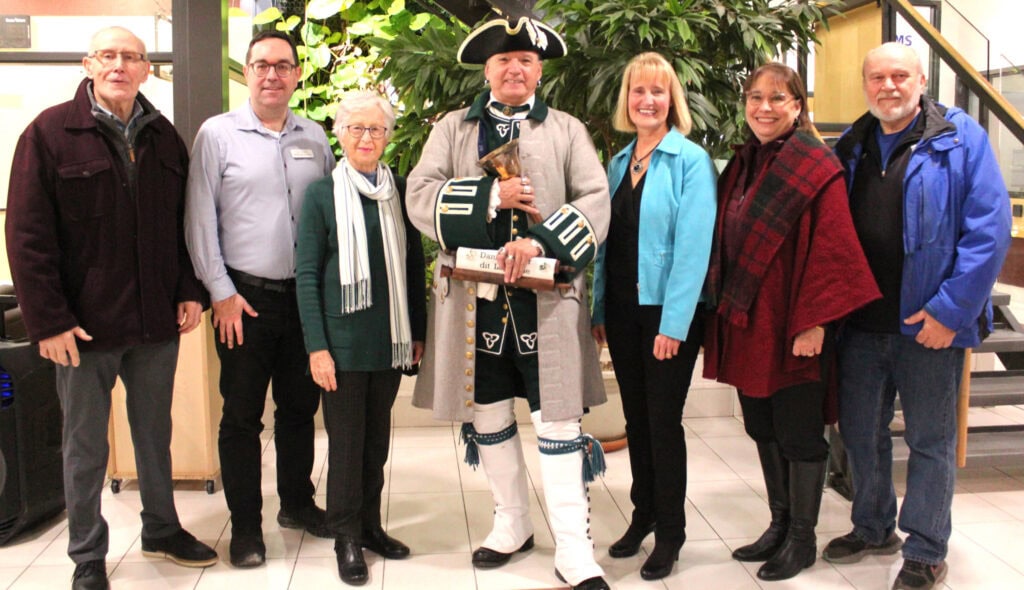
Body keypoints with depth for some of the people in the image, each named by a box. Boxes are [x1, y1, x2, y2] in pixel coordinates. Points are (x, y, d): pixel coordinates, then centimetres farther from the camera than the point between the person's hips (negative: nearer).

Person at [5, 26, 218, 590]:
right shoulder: (50, 132, -6)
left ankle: (162, 529, 35)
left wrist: (190, 291, 3)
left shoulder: (163, 136, 8)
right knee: (86, 446, 9)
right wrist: (48, 321, -14)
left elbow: (185, 222, 13)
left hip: (157, 322, 4)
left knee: (156, 434, 17)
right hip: (85, 326, -4)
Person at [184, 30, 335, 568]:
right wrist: (221, 293, -7)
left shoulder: (314, 137, 8)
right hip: (245, 299, -3)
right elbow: (200, 220, -4)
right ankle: (245, 525, 17)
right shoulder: (218, 134, -2)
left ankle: (297, 503, 32)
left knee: (300, 407, 14)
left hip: (306, 296, 4)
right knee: (242, 415, 5)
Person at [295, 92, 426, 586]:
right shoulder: (321, 194, -3)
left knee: (378, 437, 13)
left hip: (391, 341, 3)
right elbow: (306, 275, -5)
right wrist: (317, 346, -11)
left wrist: (417, 332, 8)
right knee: (346, 439, 4)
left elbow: (414, 266, 10)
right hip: (342, 341, -3)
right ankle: (346, 536, 18)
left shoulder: (400, 191, 6)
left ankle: (370, 522, 28)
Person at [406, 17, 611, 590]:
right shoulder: (452, 128, 11)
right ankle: (513, 525, 31)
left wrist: (540, 239, -19)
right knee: (488, 414, 12)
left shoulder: (567, 130, 9)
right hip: (474, 298, 2)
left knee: (559, 421, -3)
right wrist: (490, 196, -14)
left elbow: (595, 200, -4)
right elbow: (421, 196, -1)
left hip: (547, 298, -2)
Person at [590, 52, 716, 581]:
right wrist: (598, 309, 8)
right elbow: (606, 242, 12)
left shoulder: (690, 161, -9)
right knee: (635, 418, 15)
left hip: (667, 313, -6)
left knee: (663, 420, 2)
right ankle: (643, 515, 31)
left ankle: (670, 534, 17)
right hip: (621, 309, 6)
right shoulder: (619, 163, 10)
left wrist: (674, 323, -19)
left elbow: (693, 246, -15)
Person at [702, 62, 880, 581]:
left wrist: (814, 323, -19)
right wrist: (724, 313, 11)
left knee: (799, 435, 4)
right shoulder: (742, 166, 11)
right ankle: (780, 524, 30)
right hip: (746, 324, 7)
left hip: (792, 326, -7)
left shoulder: (818, 169, -11)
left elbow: (831, 249, -15)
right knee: (763, 429, 15)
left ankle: (802, 539, 19)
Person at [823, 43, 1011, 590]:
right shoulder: (851, 148, 9)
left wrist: (951, 308, -17)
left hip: (929, 324, -5)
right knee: (859, 432, 15)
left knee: (930, 440, 8)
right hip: (861, 322, 5)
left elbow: (990, 227, -12)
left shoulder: (959, 137, -6)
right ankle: (872, 528, 36)